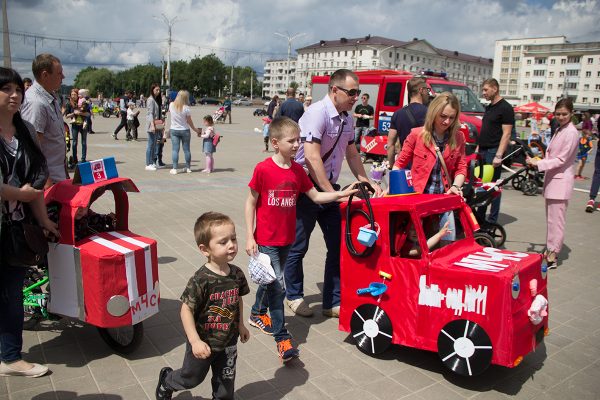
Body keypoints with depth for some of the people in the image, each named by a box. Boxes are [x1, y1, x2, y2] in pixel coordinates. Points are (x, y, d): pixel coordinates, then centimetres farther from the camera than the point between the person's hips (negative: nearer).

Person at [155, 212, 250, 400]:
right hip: (203, 343, -4)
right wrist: (195, 341, -26)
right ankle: (166, 381, 51)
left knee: (226, 381, 19)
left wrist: (240, 325, 14)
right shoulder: (201, 280, -29)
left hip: (228, 342, 4)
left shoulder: (237, 274, -11)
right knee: (191, 378, 21)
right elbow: (186, 309, -24)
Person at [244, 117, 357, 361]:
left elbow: (315, 196, 7)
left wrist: (341, 194, -6)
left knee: (270, 278, 21)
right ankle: (282, 337, 4)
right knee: (278, 285, -8)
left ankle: (258, 314, 45)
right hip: (266, 239, -6)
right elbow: (251, 203, -9)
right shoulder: (263, 169, -14)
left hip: (286, 238, 6)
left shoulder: (297, 170, 2)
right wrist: (249, 237, -10)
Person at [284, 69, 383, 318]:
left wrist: (366, 183, 12)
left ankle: (333, 303, 19)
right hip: (306, 188, -8)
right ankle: (294, 296, 29)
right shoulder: (318, 113, -19)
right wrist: (332, 194, -24)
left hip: (329, 188, 8)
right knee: (298, 247, 8)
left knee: (339, 246, 7)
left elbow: (351, 153, 19)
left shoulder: (347, 118, 7)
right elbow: (312, 158, -26)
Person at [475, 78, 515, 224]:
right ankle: (479, 217, 18)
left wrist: (499, 155, -21)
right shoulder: (488, 107, 18)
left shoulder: (505, 108, -7)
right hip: (483, 152, 8)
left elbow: (506, 134, -14)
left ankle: (492, 221, 3)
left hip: (494, 152, -8)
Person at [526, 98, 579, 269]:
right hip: (552, 178, 9)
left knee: (556, 220, -6)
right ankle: (550, 250, 24)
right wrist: (538, 162, 4)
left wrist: (537, 163, -17)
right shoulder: (559, 130, 15)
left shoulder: (571, 133, -13)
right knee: (551, 218, 15)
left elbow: (561, 160, -15)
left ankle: (553, 255, 0)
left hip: (561, 180, -9)